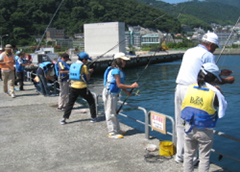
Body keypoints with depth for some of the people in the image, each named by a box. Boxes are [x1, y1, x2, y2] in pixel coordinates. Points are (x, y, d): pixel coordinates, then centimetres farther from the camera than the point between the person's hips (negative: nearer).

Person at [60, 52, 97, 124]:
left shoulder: (72, 65, 9)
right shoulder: (84, 66, -10)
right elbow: (88, 78, -6)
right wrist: (90, 72, 13)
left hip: (73, 87, 5)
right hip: (82, 88, -5)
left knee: (70, 103, 12)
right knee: (91, 101, 12)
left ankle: (64, 119, 6)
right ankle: (93, 117, 14)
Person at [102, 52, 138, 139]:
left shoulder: (118, 70, 9)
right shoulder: (115, 71, -22)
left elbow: (119, 84, 17)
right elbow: (119, 85, -24)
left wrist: (126, 91, 13)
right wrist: (131, 86, -21)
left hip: (114, 94, 11)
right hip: (109, 94, -11)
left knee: (114, 113, 18)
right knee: (110, 114, -2)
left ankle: (117, 130, 29)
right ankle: (112, 133, 6)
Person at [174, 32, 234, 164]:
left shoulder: (189, 51, 20)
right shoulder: (207, 55, -3)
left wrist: (220, 72, 32)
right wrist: (227, 81, 13)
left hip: (179, 88, 7)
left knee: (180, 124, 13)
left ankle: (180, 155, 22)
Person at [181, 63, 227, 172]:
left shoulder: (190, 88, -5)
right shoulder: (214, 92, -15)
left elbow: (183, 106, 4)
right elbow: (222, 112, -3)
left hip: (189, 129, 4)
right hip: (204, 132, -3)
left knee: (188, 154, 19)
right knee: (204, 157, 13)